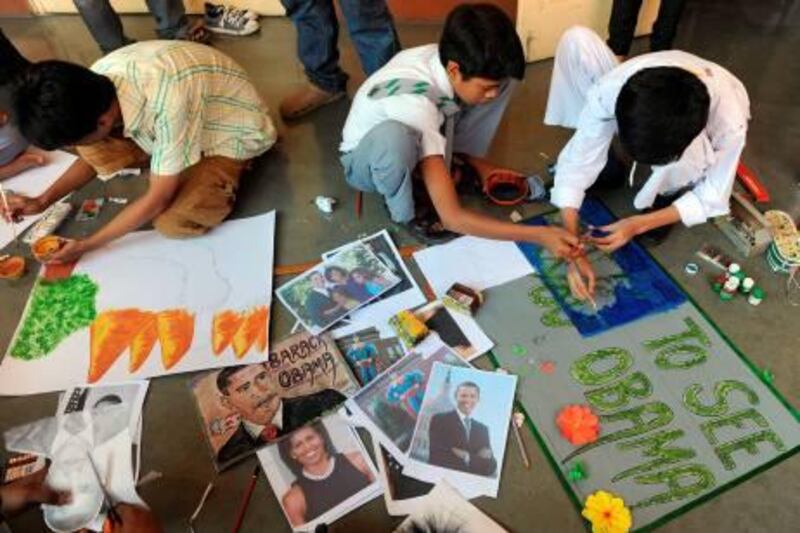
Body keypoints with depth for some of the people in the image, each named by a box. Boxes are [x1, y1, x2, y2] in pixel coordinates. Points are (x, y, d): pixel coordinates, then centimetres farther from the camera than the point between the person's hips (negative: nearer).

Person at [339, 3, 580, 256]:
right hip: (364, 160, -5)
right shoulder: (414, 103, -41)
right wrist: (540, 235, -41)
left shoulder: (448, 58, -22)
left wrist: (479, 164, -8)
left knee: (499, 77, -13)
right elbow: (452, 217, -42)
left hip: (413, 149, 5)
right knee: (394, 135, -45)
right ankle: (405, 212, -12)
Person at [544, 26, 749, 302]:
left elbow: (713, 196, -23)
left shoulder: (729, 122, -40)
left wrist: (638, 225, -31)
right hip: (638, 116, 2)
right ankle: (607, 164, -10)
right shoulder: (608, 91, -40)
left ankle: (669, 193, -4)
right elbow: (575, 167, -33)